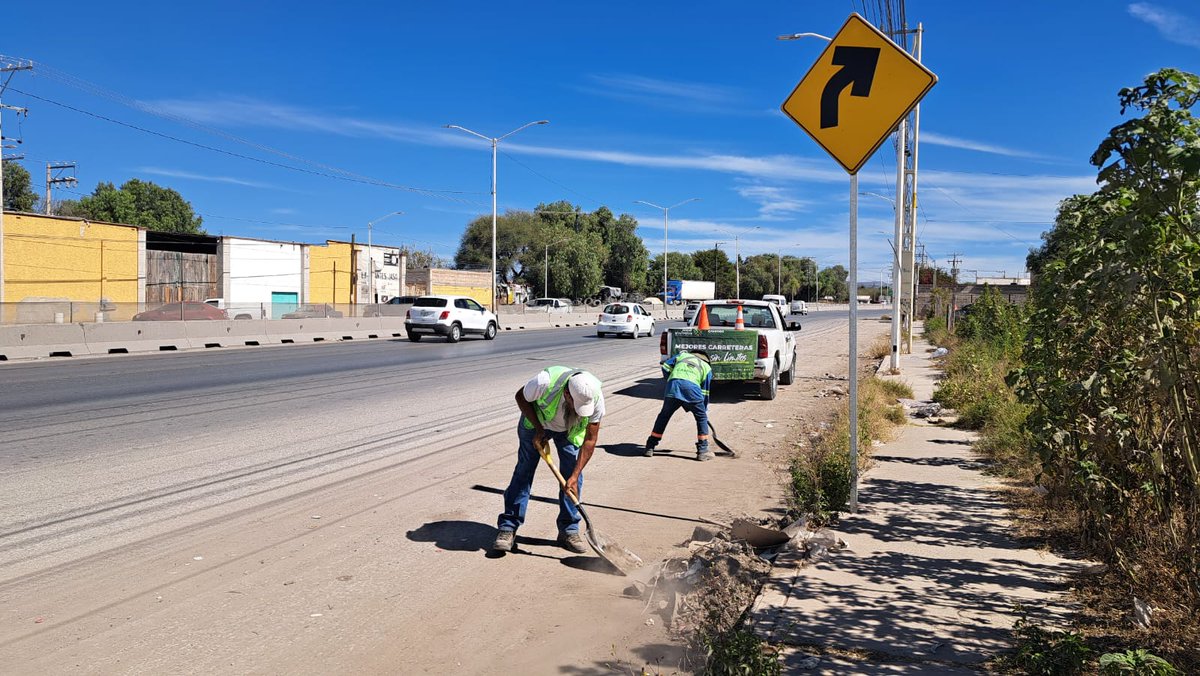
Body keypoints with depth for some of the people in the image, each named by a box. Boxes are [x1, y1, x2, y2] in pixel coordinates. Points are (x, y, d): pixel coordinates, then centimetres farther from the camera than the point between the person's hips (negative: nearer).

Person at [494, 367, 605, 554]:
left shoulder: (596, 398, -34)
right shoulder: (544, 382, -42)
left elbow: (590, 440, -24)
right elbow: (521, 397, -18)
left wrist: (574, 476, -28)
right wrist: (538, 429, -21)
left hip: (570, 430, 1)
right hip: (536, 421, -1)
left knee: (572, 475, -8)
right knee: (523, 472, -4)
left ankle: (568, 530, 4)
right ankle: (508, 528, 3)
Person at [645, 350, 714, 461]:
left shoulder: (682, 355, 32)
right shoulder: (707, 368, 28)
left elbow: (665, 367, 22)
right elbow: (705, 392, 26)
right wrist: (705, 409, 35)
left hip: (673, 386, 2)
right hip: (692, 388, -2)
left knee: (664, 416, 18)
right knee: (702, 418, 18)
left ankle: (650, 447, 23)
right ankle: (703, 450, 17)